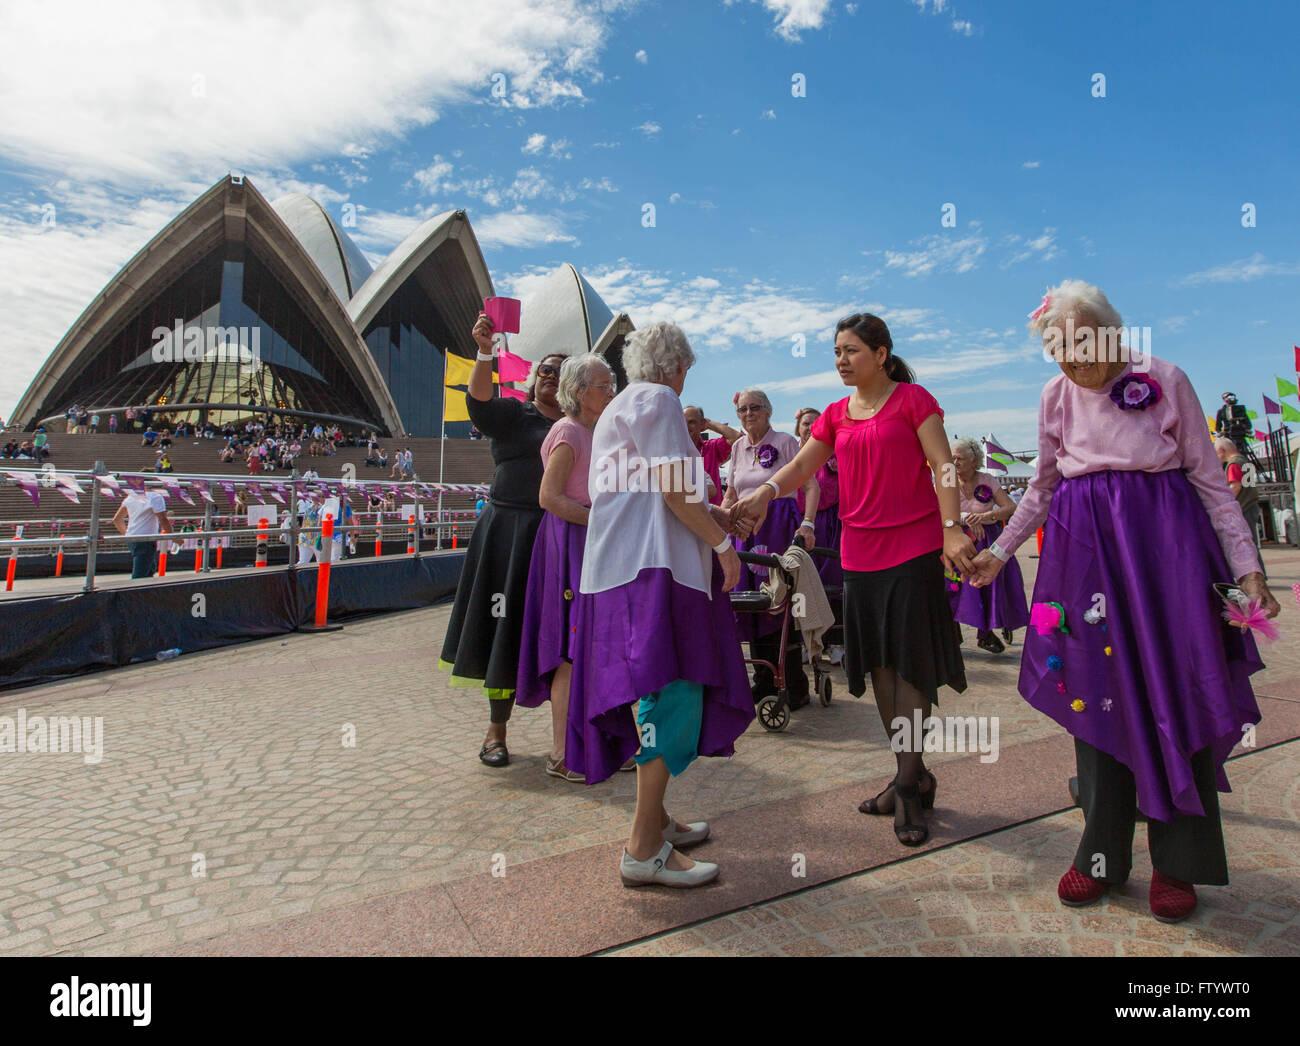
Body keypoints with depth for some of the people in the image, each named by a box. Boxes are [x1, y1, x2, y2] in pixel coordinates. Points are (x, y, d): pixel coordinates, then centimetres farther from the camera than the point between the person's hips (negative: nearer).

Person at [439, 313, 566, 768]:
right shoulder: (512, 414, 5)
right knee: (507, 630, 3)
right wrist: (485, 352, -32)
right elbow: (480, 401, -17)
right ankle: (496, 729, 15)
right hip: (510, 534, -2)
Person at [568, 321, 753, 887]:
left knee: (655, 699, 14)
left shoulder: (621, 407, 28)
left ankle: (655, 820, 24)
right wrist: (721, 542, -7)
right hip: (650, 567, -11)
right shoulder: (657, 400, -3)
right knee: (670, 695, -12)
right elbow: (672, 487, -13)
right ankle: (644, 850, -8)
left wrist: (713, 515, 31)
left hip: (627, 566, 11)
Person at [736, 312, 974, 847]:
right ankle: (913, 775, 24)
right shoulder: (836, 415, 14)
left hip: (913, 547, -5)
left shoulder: (912, 399, -1)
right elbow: (802, 466, 5)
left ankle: (909, 785, 6)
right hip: (859, 552, 6)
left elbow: (942, 467, -6)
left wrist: (953, 530, -16)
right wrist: (765, 491, -14)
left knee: (909, 662, -5)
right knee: (878, 663, 9)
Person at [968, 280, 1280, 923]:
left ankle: (1177, 862, 16)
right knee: (1095, 696, 4)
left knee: (1173, 693, -1)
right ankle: (1103, 853, 18)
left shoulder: (1165, 381, -2)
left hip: (1164, 543, -2)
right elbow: (1042, 488, 16)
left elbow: (1210, 481, 0)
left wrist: (1247, 569, -4)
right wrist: (999, 551, 14)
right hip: (1085, 553, 3)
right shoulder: (1056, 398, 6)